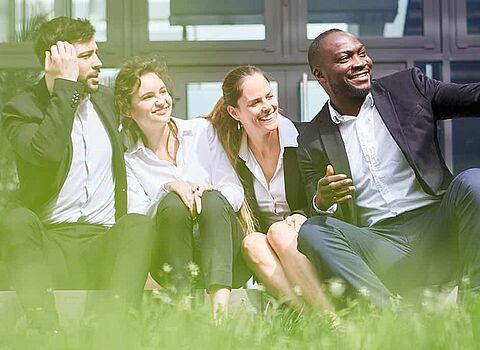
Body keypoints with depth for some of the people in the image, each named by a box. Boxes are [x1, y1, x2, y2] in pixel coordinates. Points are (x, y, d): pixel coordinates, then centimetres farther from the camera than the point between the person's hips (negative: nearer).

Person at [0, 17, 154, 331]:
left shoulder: (105, 99, 18)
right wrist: (66, 85, -15)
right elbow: (48, 152, -22)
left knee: (140, 223, -29)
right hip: (49, 242, -3)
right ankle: (46, 328, -51)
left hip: (106, 241, 3)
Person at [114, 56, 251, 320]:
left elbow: (235, 189, 7)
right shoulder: (128, 160, 11)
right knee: (173, 202, -29)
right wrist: (168, 189, -19)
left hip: (226, 259, 1)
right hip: (173, 265, -1)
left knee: (213, 201, -30)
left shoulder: (200, 132, 14)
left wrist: (208, 194, -16)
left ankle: (220, 304, -49)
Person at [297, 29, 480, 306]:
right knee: (312, 231, -25)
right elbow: (324, 220, 11)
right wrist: (322, 202, -14)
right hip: (379, 248, 0)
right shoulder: (313, 140, 13)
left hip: (437, 231, 0)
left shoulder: (409, 86, 14)